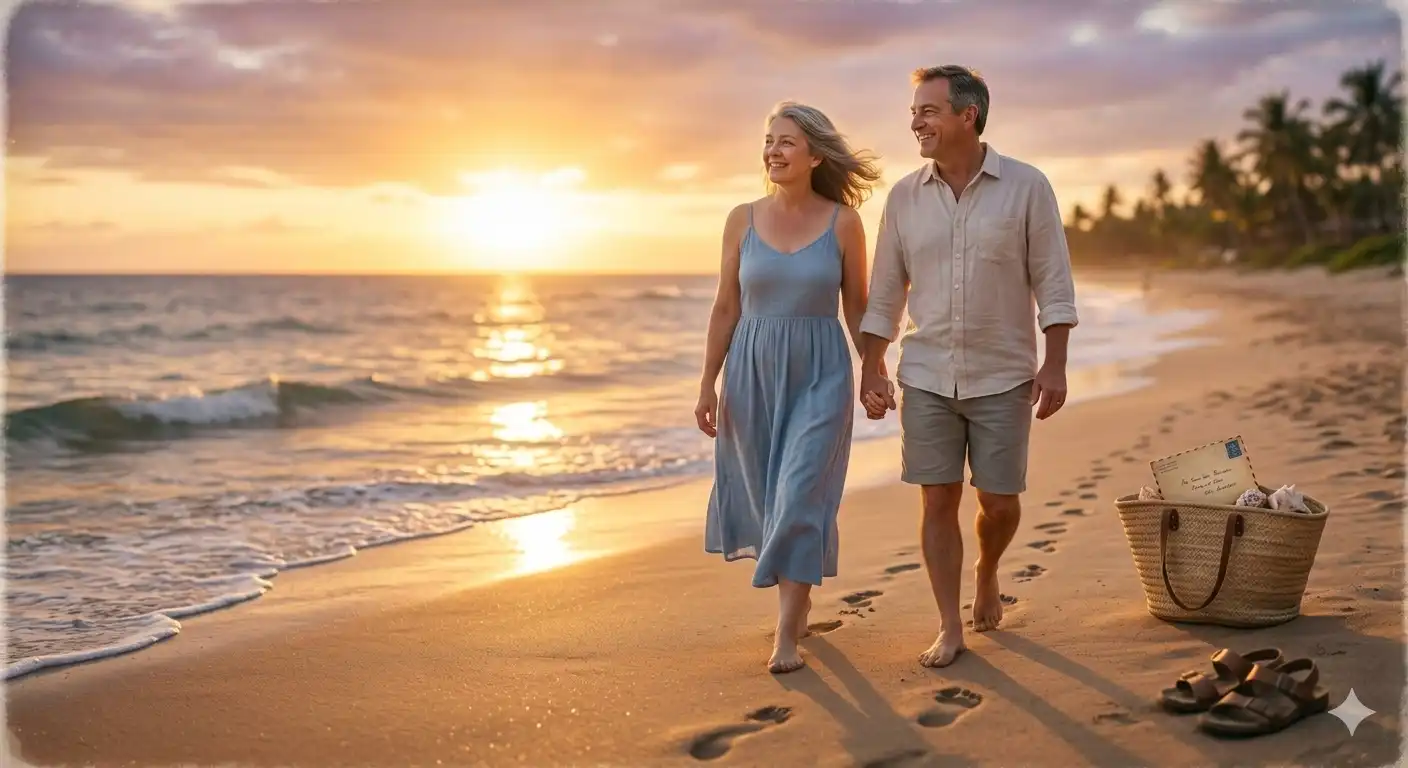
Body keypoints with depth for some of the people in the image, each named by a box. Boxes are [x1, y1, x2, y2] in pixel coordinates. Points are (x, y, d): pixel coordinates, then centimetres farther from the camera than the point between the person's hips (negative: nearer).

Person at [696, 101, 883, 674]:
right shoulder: (742, 220, 1)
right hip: (753, 370, 3)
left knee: (801, 497, -10)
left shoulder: (842, 222, -3)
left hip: (820, 374, -3)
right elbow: (726, 308, 3)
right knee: (766, 495, 13)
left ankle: (787, 635, -3)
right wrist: (707, 385, 1)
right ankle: (800, 593, 38)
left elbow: (857, 307, 3)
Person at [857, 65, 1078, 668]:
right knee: (938, 500, 1)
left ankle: (986, 573, 35)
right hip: (926, 377, 2)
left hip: (1002, 376, -2)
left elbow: (1053, 283, -3)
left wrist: (1055, 365, -9)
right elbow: (885, 294, 7)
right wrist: (871, 370, 2)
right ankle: (949, 627, 11)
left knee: (999, 501, 3)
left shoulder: (1026, 188, -5)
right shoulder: (904, 197, 3)